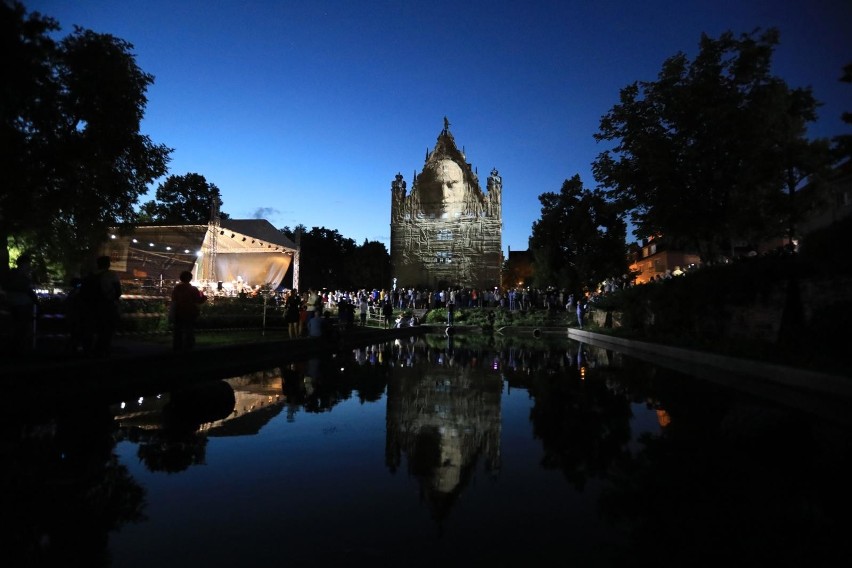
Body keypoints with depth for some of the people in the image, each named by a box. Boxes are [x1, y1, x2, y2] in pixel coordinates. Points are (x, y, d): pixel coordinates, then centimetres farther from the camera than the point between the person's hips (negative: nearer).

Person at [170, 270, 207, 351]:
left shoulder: (175, 288, -4)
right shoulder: (193, 289, -13)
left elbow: (173, 299, 6)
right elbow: (199, 301, -9)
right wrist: (204, 296, 10)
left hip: (177, 313, 3)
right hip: (190, 313, -3)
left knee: (177, 330, 13)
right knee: (189, 331, 6)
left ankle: (177, 346, 17)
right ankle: (187, 347, 7)